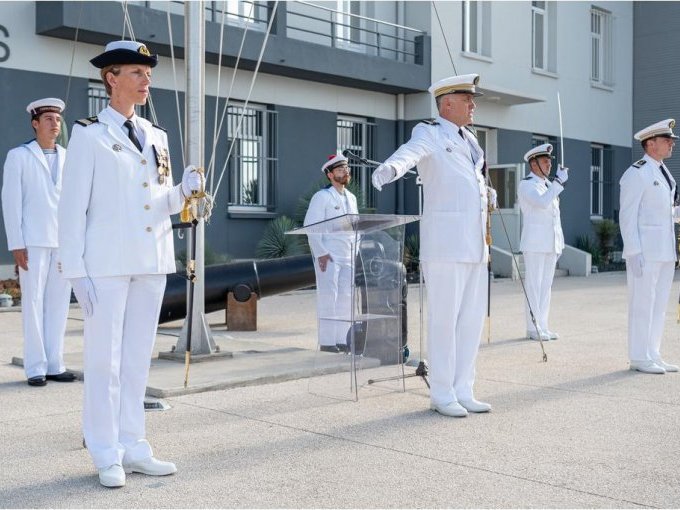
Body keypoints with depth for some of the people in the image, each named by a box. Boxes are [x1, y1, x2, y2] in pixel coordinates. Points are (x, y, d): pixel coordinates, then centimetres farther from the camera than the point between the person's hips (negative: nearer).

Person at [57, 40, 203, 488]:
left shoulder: (157, 136, 14)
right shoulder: (89, 135, -2)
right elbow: (74, 208, -6)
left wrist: (183, 189, -6)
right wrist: (77, 271, -13)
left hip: (152, 263, 5)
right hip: (107, 264, -5)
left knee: (138, 358, 9)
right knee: (104, 359, 0)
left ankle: (133, 447, 18)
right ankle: (107, 456, 9)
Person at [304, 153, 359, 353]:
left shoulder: (351, 198, 17)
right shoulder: (322, 196, -5)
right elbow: (311, 225, -11)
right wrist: (320, 253, -16)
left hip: (348, 256, 7)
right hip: (327, 256, -7)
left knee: (346, 297, 7)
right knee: (328, 297, -5)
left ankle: (342, 340, 15)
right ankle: (326, 342, 0)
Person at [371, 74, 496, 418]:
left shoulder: (470, 141, 19)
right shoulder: (429, 134, -3)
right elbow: (409, 152, -27)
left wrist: (487, 192, 18)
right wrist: (390, 168, -49)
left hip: (475, 244, 8)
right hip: (444, 243, -8)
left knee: (472, 319, 9)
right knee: (444, 319, -3)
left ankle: (462, 391, 18)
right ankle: (442, 395, 6)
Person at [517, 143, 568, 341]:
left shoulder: (549, 185, 18)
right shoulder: (526, 185, -6)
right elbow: (542, 202, -24)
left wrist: (559, 242, 18)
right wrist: (559, 181, -22)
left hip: (551, 243, 8)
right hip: (534, 243, -8)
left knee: (546, 285, 9)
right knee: (534, 285, -5)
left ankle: (542, 326, 14)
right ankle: (533, 329, -2)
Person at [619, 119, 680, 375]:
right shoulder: (636, 174, -10)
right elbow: (628, 216, -14)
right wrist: (634, 253, -19)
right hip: (644, 250, -8)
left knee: (659, 304, 11)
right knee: (642, 303, -4)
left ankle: (652, 355, 18)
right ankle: (639, 358, 3)